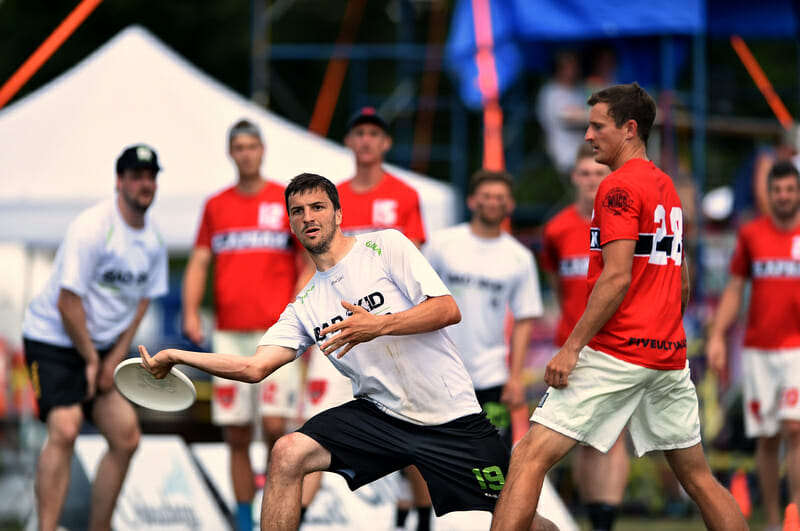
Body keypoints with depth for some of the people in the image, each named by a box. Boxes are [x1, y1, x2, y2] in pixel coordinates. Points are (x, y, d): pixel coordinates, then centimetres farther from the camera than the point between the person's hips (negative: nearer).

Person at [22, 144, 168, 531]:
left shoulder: (152, 241, 3)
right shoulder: (91, 227, -20)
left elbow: (141, 301, 11)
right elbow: (68, 302, -19)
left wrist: (115, 358, 0)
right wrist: (91, 360, -13)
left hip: (104, 346, 8)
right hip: (53, 339, -8)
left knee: (126, 437, 2)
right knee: (64, 429, -23)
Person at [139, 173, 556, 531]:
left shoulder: (385, 246, -2)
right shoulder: (305, 306, 11)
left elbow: (448, 309, -10)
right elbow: (255, 367, 3)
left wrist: (380, 325, -24)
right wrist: (176, 357, -3)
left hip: (450, 416, -4)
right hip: (379, 414, 4)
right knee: (287, 454, -17)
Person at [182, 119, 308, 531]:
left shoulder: (289, 202, 4)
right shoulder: (215, 206, 13)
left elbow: (309, 266, 3)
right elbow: (199, 264, 11)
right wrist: (190, 313, -4)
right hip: (229, 336, 3)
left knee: (275, 425, -15)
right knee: (236, 436, 3)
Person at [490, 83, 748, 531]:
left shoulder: (620, 187, -9)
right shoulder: (667, 187, 17)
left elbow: (617, 278, -17)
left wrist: (572, 347, -16)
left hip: (616, 351, -9)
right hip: (669, 353, 9)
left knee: (530, 459, -10)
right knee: (697, 477, 14)